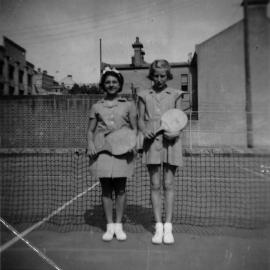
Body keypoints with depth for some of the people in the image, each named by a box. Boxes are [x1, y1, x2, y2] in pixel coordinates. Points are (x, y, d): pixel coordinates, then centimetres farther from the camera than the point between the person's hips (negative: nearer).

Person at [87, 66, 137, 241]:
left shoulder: (128, 105, 9)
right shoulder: (97, 107, 12)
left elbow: (135, 128, 8)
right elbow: (90, 130, 12)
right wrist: (90, 144, -6)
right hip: (102, 150, 1)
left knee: (120, 188, 3)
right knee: (106, 188, 5)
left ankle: (119, 225, 17)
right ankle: (109, 226, 17)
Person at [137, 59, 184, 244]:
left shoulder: (175, 95, 10)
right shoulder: (144, 96, 11)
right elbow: (140, 120, 9)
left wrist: (175, 132, -13)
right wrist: (144, 131, -12)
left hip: (171, 141, 0)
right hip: (152, 141, 0)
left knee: (169, 184, 1)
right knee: (155, 185, 2)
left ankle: (168, 227, 10)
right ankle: (158, 227, 11)